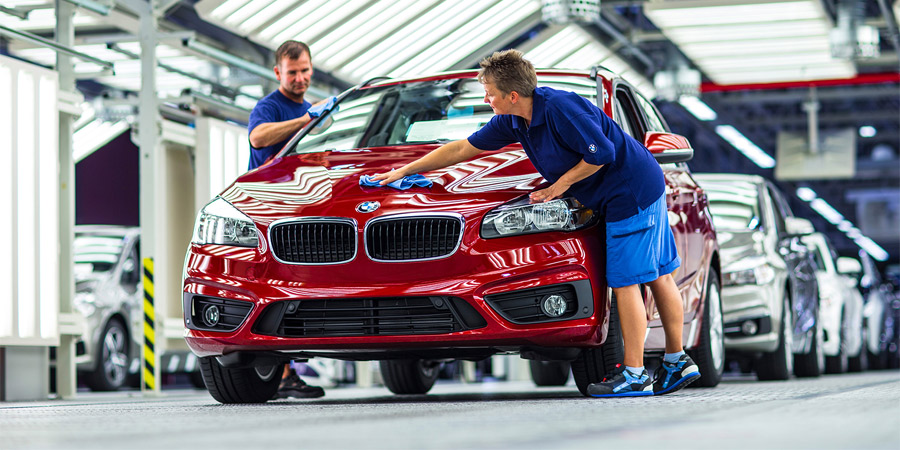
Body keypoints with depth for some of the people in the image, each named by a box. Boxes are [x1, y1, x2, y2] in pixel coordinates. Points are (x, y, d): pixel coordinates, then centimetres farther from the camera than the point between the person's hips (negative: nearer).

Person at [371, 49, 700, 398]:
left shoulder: (560, 108, -24)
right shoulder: (513, 121, 5)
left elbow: (603, 152, -23)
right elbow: (462, 149, 12)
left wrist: (560, 185, -14)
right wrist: (405, 171, 13)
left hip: (632, 193, -9)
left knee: (625, 282, -9)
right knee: (657, 276, 12)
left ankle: (634, 375, -6)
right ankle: (677, 362, 18)